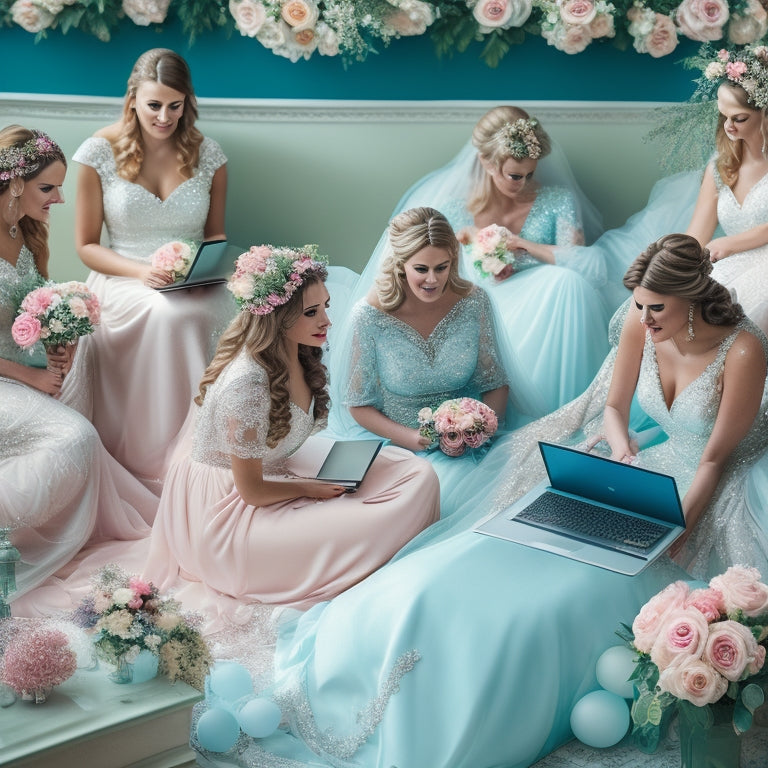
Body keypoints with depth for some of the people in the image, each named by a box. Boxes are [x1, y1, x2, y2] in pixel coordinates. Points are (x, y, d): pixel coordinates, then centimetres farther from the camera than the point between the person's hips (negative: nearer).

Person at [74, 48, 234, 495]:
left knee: (187, 317, -36)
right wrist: (141, 272, -15)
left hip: (196, 288, 2)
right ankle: (156, 467, -26)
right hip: (124, 279, -2)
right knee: (167, 314, -37)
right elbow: (87, 245, 2)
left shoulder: (208, 155, 6)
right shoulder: (100, 152, -1)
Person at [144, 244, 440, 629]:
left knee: (419, 477, -5)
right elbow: (251, 490, -21)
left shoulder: (296, 355, -2)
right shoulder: (247, 384, -30)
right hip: (230, 513, -9)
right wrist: (312, 489, -7)